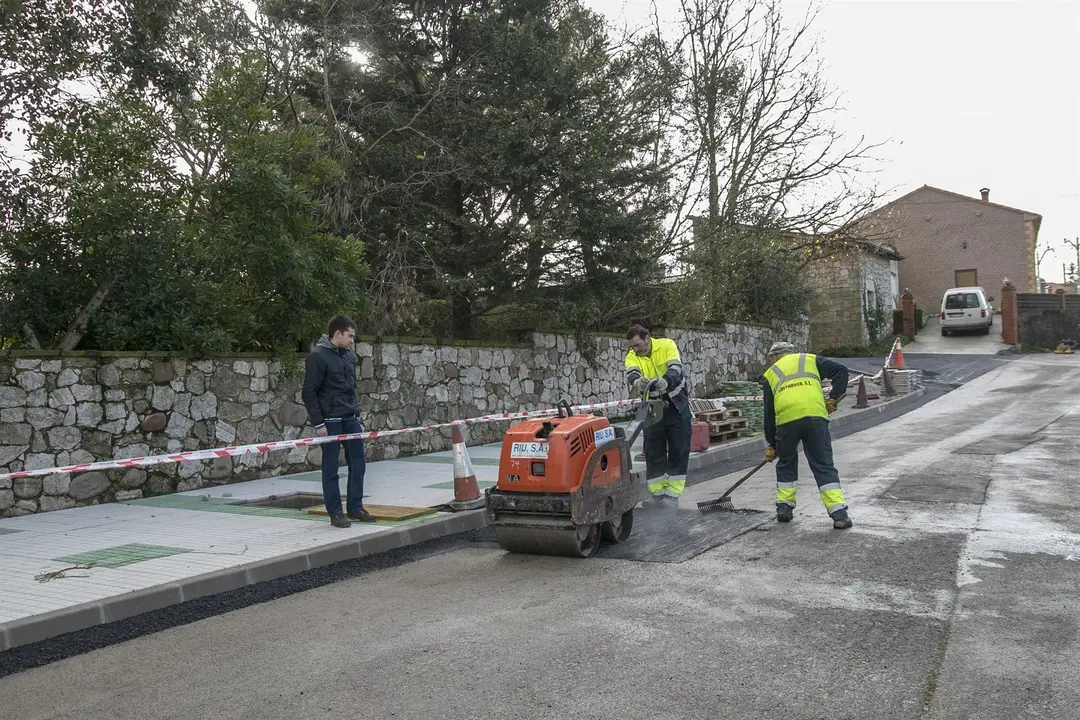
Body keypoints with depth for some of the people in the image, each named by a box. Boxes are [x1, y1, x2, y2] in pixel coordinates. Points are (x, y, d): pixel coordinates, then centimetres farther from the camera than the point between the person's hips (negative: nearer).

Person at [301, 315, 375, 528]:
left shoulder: (349, 356, 11)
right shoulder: (318, 357, -11)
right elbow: (309, 393, -12)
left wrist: (356, 413, 17)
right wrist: (318, 423, -15)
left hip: (351, 420, 7)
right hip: (331, 422, -7)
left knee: (358, 465, 9)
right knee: (331, 469, 2)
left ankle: (355, 508, 21)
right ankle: (335, 513, 10)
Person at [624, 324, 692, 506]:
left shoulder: (667, 345, -12)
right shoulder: (632, 356, -6)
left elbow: (676, 368, -27)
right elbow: (632, 373, -27)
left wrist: (665, 381, -49)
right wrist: (637, 380, -52)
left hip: (676, 404, -3)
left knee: (679, 449, -1)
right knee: (653, 450, 4)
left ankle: (673, 492, 7)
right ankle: (657, 492, 13)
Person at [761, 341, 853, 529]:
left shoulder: (770, 374, 26)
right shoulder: (810, 359, 26)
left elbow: (769, 413, 24)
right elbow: (841, 371, 14)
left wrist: (772, 445, 29)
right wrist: (833, 399, 16)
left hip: (786, 420, 1)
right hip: (815, 416, 0)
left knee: (786, 463, 22)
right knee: (824, 465, 6)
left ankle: (784, 507, 25)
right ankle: (839, 513, -1)